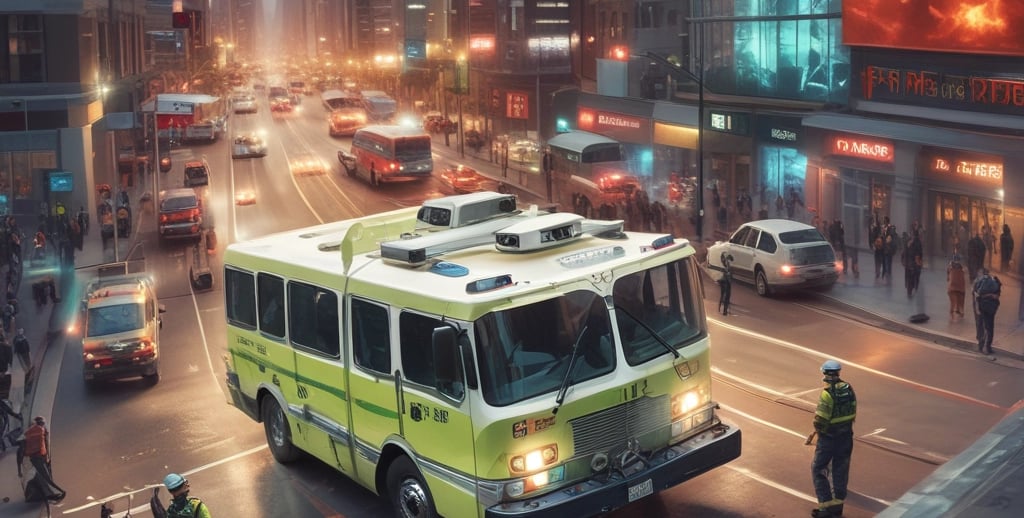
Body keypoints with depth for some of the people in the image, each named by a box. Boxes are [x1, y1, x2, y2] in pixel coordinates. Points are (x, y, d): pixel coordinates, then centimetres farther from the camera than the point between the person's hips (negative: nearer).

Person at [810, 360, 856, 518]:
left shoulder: (827, 394, -23)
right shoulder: (849, 389, -3)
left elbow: (820, 420, -23)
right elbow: (853, 412, 5)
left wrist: (818, 429, -2)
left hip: (828, 438, -6)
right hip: (846, 436, 6)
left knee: (818, 469, 7)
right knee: (840, 470, 15)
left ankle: (826, 505, 3)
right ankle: (838, 504, 23)